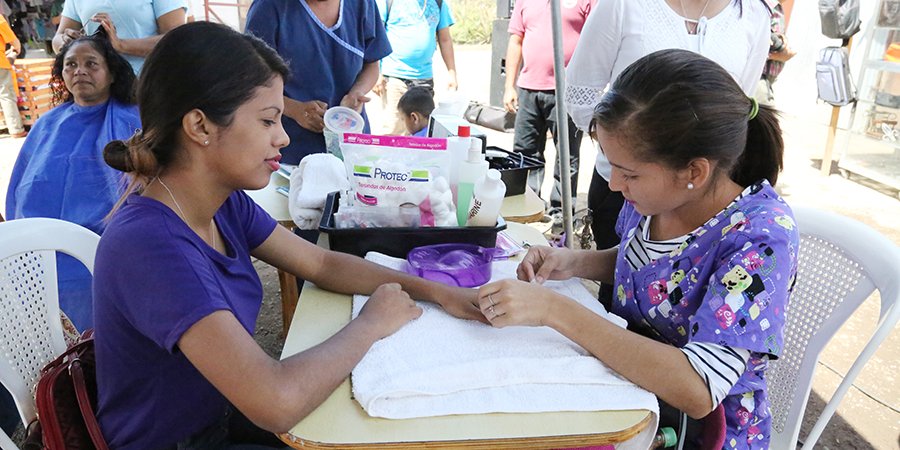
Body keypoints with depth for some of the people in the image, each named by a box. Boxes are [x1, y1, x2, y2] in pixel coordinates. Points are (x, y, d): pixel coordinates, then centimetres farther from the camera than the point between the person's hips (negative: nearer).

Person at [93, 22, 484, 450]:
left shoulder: (225, 202, -7)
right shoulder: (149, 243, -32)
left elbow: (322, 264, 3)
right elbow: (278, 402, -39)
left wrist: (436, 291, -8)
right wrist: (370, 324, -22)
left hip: (225, 411, 7)